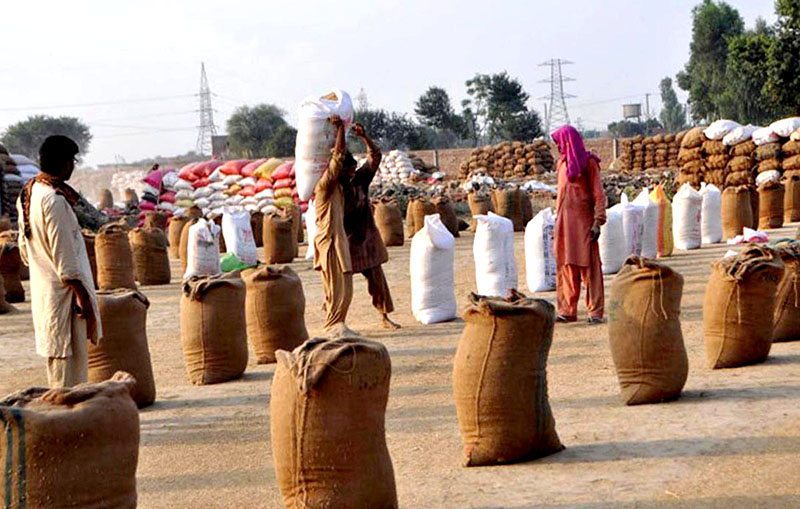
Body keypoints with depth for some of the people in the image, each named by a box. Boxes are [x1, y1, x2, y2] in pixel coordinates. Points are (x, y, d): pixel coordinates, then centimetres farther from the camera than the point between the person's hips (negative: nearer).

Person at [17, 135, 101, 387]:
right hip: (63, 292, -10)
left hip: (41, 289, 10)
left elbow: (25, 248, 16)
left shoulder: (27, 194, 9)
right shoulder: (54, 199, -20)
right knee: (70, 358, -4)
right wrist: (82, 294, -17)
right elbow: (64, 255, -21)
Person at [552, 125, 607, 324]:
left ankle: (595, 312, -3)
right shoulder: (562, 163, 14)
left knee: (589, 266, -5)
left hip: (583, 220, -6)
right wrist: (557, 218, 14)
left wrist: (597, 222, -15)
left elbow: (598, 194, -8)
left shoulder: (588, 163, -5)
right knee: (565, 265, 6)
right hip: (564, 222, 6)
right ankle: (567, 310, 11)